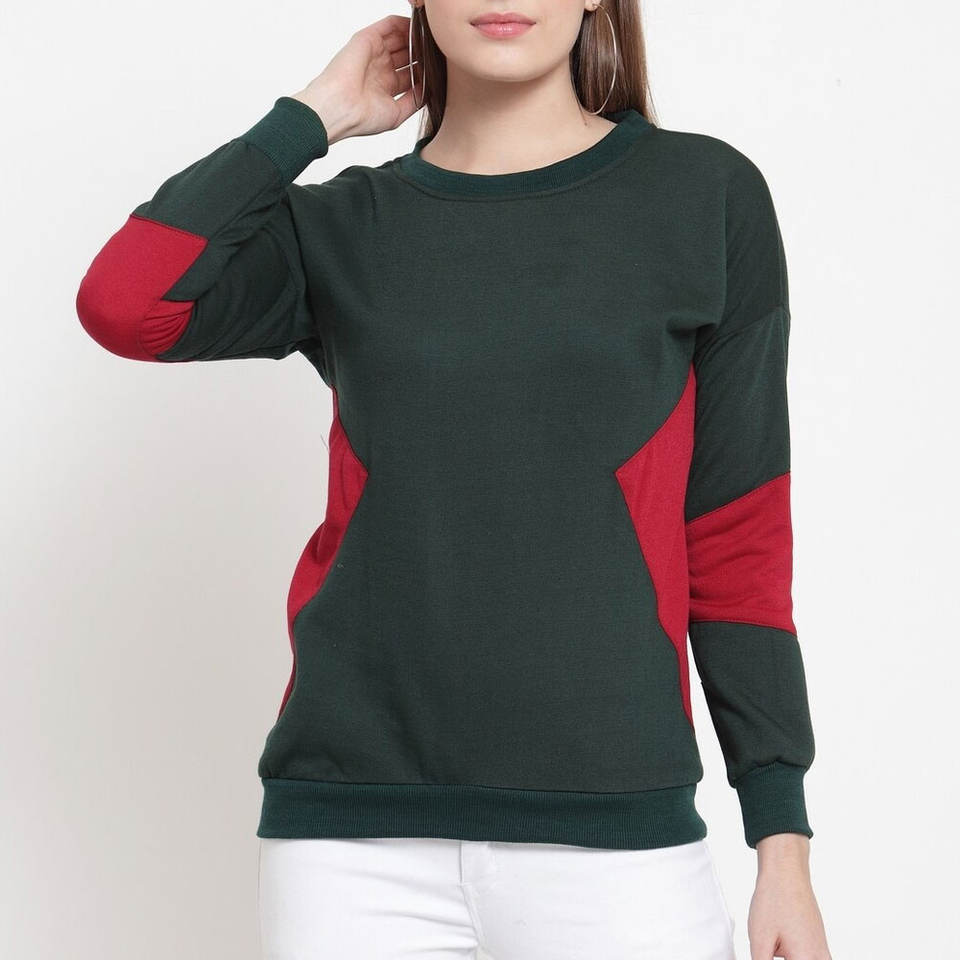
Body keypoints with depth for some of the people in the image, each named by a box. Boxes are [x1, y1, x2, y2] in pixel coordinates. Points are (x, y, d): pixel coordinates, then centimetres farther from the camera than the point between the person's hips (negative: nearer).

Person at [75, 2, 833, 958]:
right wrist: (315, 114, 0)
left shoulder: (705, 197, 4)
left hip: (616, 837, -1)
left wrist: (783, 841, 1)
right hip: (353, 834, 1)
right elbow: (122, 306, -9)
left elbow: (737, 537, 3)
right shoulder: (345, 230, 8)